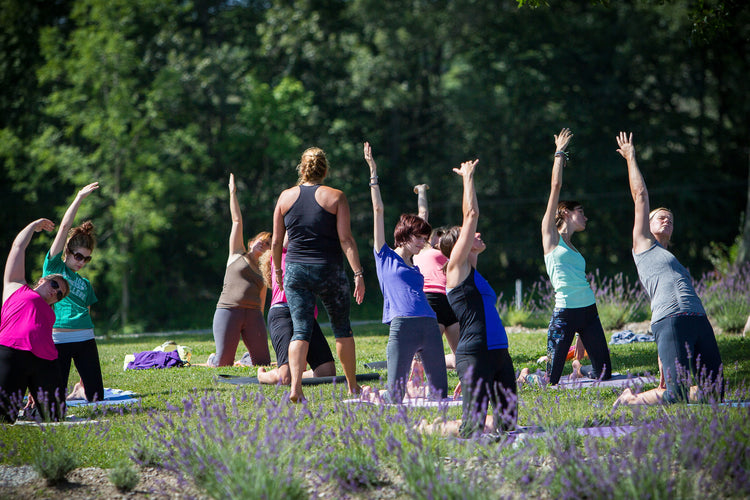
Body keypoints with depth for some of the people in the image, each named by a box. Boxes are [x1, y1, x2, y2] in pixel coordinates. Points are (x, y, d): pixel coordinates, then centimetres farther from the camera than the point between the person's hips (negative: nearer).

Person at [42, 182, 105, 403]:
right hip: (57, 340, -4)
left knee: (96, 396, -1)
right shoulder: (53, 266, 7)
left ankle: (80, 388, 32)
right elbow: (65, 227, 2)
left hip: (84, 339, 4)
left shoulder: (85, 284, 19)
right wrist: (80, 198, -1)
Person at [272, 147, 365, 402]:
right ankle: (353, 386, 23)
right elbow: (346, 239, -11)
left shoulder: (286, 197, 3)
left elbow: (276, 242, 6)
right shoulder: (335, 197, -4)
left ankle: (295, 386, -19)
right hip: (329, 271, -2)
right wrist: (358, 273, -10)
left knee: (300, 331, 0)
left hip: (295, 270, 2)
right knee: (342, 328, 14)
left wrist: (278, 270, 20)